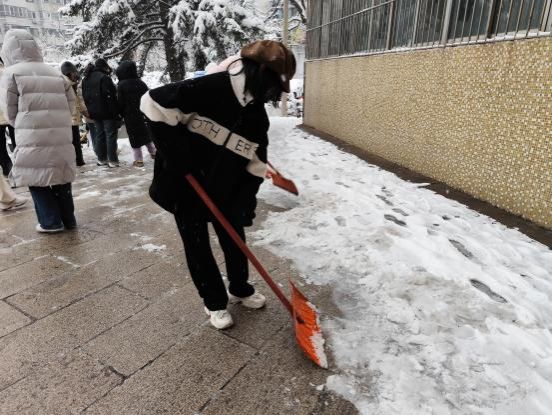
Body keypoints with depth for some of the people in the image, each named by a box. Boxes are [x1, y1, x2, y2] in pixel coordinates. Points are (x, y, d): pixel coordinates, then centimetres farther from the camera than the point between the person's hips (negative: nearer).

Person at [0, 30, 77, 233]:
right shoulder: (55, 73, 11)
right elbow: (70, 102, 12)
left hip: (33, 138, -5)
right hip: (61, 136, 5)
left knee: (36, 178, 8)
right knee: (60, 176, 15)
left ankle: (50, 221, 10)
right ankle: (68, 218, 23)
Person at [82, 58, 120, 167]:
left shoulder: (86, 79, 14)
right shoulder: (104, 78, -12)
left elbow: (84, 97, 17)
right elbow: (111, 96, -17)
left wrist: (89, 110, 21)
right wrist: (116, 112, -15)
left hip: (94, 112, 7)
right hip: (106, 112, -7)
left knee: (99, 134, 13)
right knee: (111, 134, -4)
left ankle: (101, 159, 17)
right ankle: (113, 160, -7)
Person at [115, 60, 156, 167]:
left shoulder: (121, 85, -10)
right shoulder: (140, 82, 1)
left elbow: (120, 102, -9)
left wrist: (121, 114, 4)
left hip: (130, 115, -4)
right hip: (143, 113, 4)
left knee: (134, 136, 1)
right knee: (146, 133, 20)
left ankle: (139, 159, 2)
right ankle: (153, 152, 25)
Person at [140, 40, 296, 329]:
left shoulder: (257, 116, -3)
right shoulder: (208, 89, -24)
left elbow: (255, 164, 1)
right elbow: (155, 103, -24)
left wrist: (244, 205, -6)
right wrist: (175, 154, -22)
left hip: (224, 192, 6)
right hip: (184, 188, -5)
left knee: (235, 240, 14)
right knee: (197, 247, 6)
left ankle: (240, 289, 39)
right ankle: (214, 301, 27)